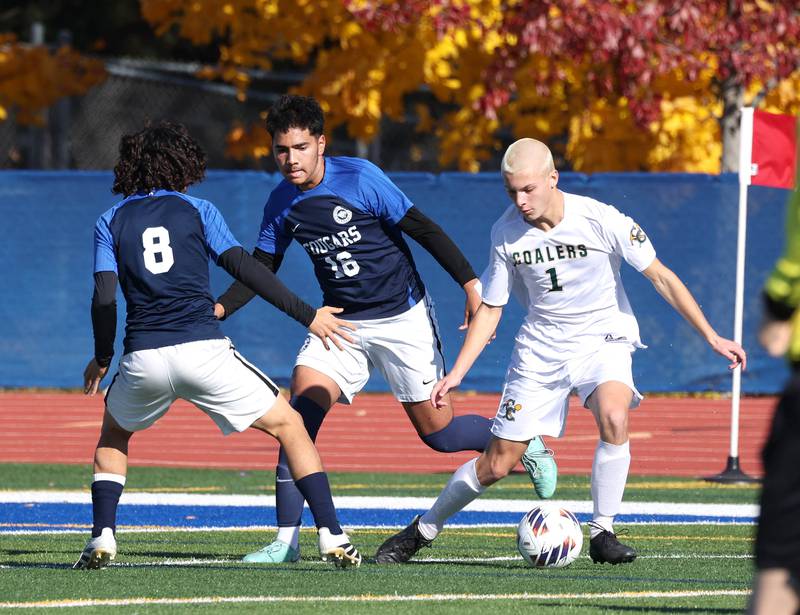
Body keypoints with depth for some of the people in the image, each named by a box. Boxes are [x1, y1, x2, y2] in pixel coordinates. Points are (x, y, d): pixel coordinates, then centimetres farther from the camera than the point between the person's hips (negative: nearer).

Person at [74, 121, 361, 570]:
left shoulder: (111, 222, 14)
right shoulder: (197, 210, 10)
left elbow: (105, 297, 3)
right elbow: (245, 267, 0)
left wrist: (102, 358, 16)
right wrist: (306, 315, 2)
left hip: (143, 358, 2)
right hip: (203, 347, -2)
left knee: (114, 434, 31)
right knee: (289, 425, 10)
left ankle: (102, 537, 13)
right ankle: (332, 537, -2)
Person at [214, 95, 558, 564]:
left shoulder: (359, 178, -18)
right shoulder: (282, 203, -2)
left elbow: (423, 229, -14)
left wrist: (471, 284, -18)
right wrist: (220, 308, -10)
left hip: (402, 317, -4)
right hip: (340, 322, 4)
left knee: (438, 433, 0)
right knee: (300, 412, -16)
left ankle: (526, 445, 30)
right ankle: (286, 541, -13)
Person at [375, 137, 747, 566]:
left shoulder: (600, 220, -19)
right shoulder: (505, 232, -10)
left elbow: (660, 276, -10)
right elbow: (490, 307, 3)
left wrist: (712, 337, -10)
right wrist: (456, 373, -5)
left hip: (603, 338, -2)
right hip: (541, 347, 2)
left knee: (614, 417, -34)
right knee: (496, 465, 1)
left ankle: (602, 534, -19)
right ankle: (421, 531, 23)